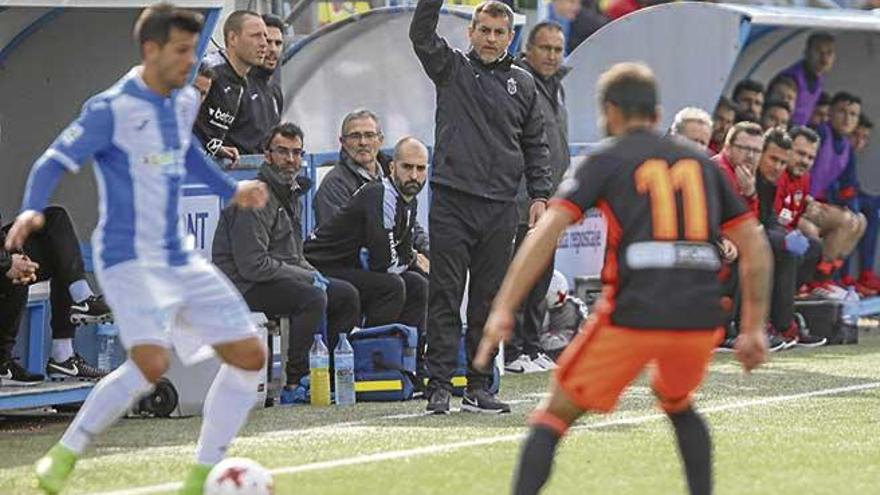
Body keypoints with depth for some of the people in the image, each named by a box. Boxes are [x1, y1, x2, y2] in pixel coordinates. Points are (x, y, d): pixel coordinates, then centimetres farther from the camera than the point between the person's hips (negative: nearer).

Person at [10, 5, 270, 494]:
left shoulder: (185, 101, 8)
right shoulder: (111, 109, -14)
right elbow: (54, 162, -12)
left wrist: (230, 189, 26)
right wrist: (31, 210, -29)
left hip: (177, 260, 8)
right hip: (128, 257, -8)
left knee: (250, 355, 3)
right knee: (150, 363, -28)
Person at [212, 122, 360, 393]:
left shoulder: (293, 195, 15)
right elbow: (253, 265, -23)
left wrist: (314, 273, 4)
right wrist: (308, 277, -16)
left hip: (282, 277, 10)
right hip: (245, 287, -10)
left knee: (346, 294, 3)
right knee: (312, 297, -30)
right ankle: (297, 382, -27)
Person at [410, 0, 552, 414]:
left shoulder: (523, 84, 13)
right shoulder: (451, 69, 6)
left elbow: (536, 145, 16)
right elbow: (421, 34, -10)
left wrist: (540, 195, 8)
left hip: (500, 209, 3)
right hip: (452, 200, -3)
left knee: (489, 301, 6)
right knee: (445, 297, -3)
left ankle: (479, 387, 12)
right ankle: (440, 385, -2)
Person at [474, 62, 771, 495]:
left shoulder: (605, 161, 9)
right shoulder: (701, 162, 20)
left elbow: (547, 232, -5)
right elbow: (755, 248, 17)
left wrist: (503, 311, -9)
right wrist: (754, 329, 22)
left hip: (632, 315, -4)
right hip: (701, 318, 4)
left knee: (555, 415, 8)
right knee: (677, 404, 34)